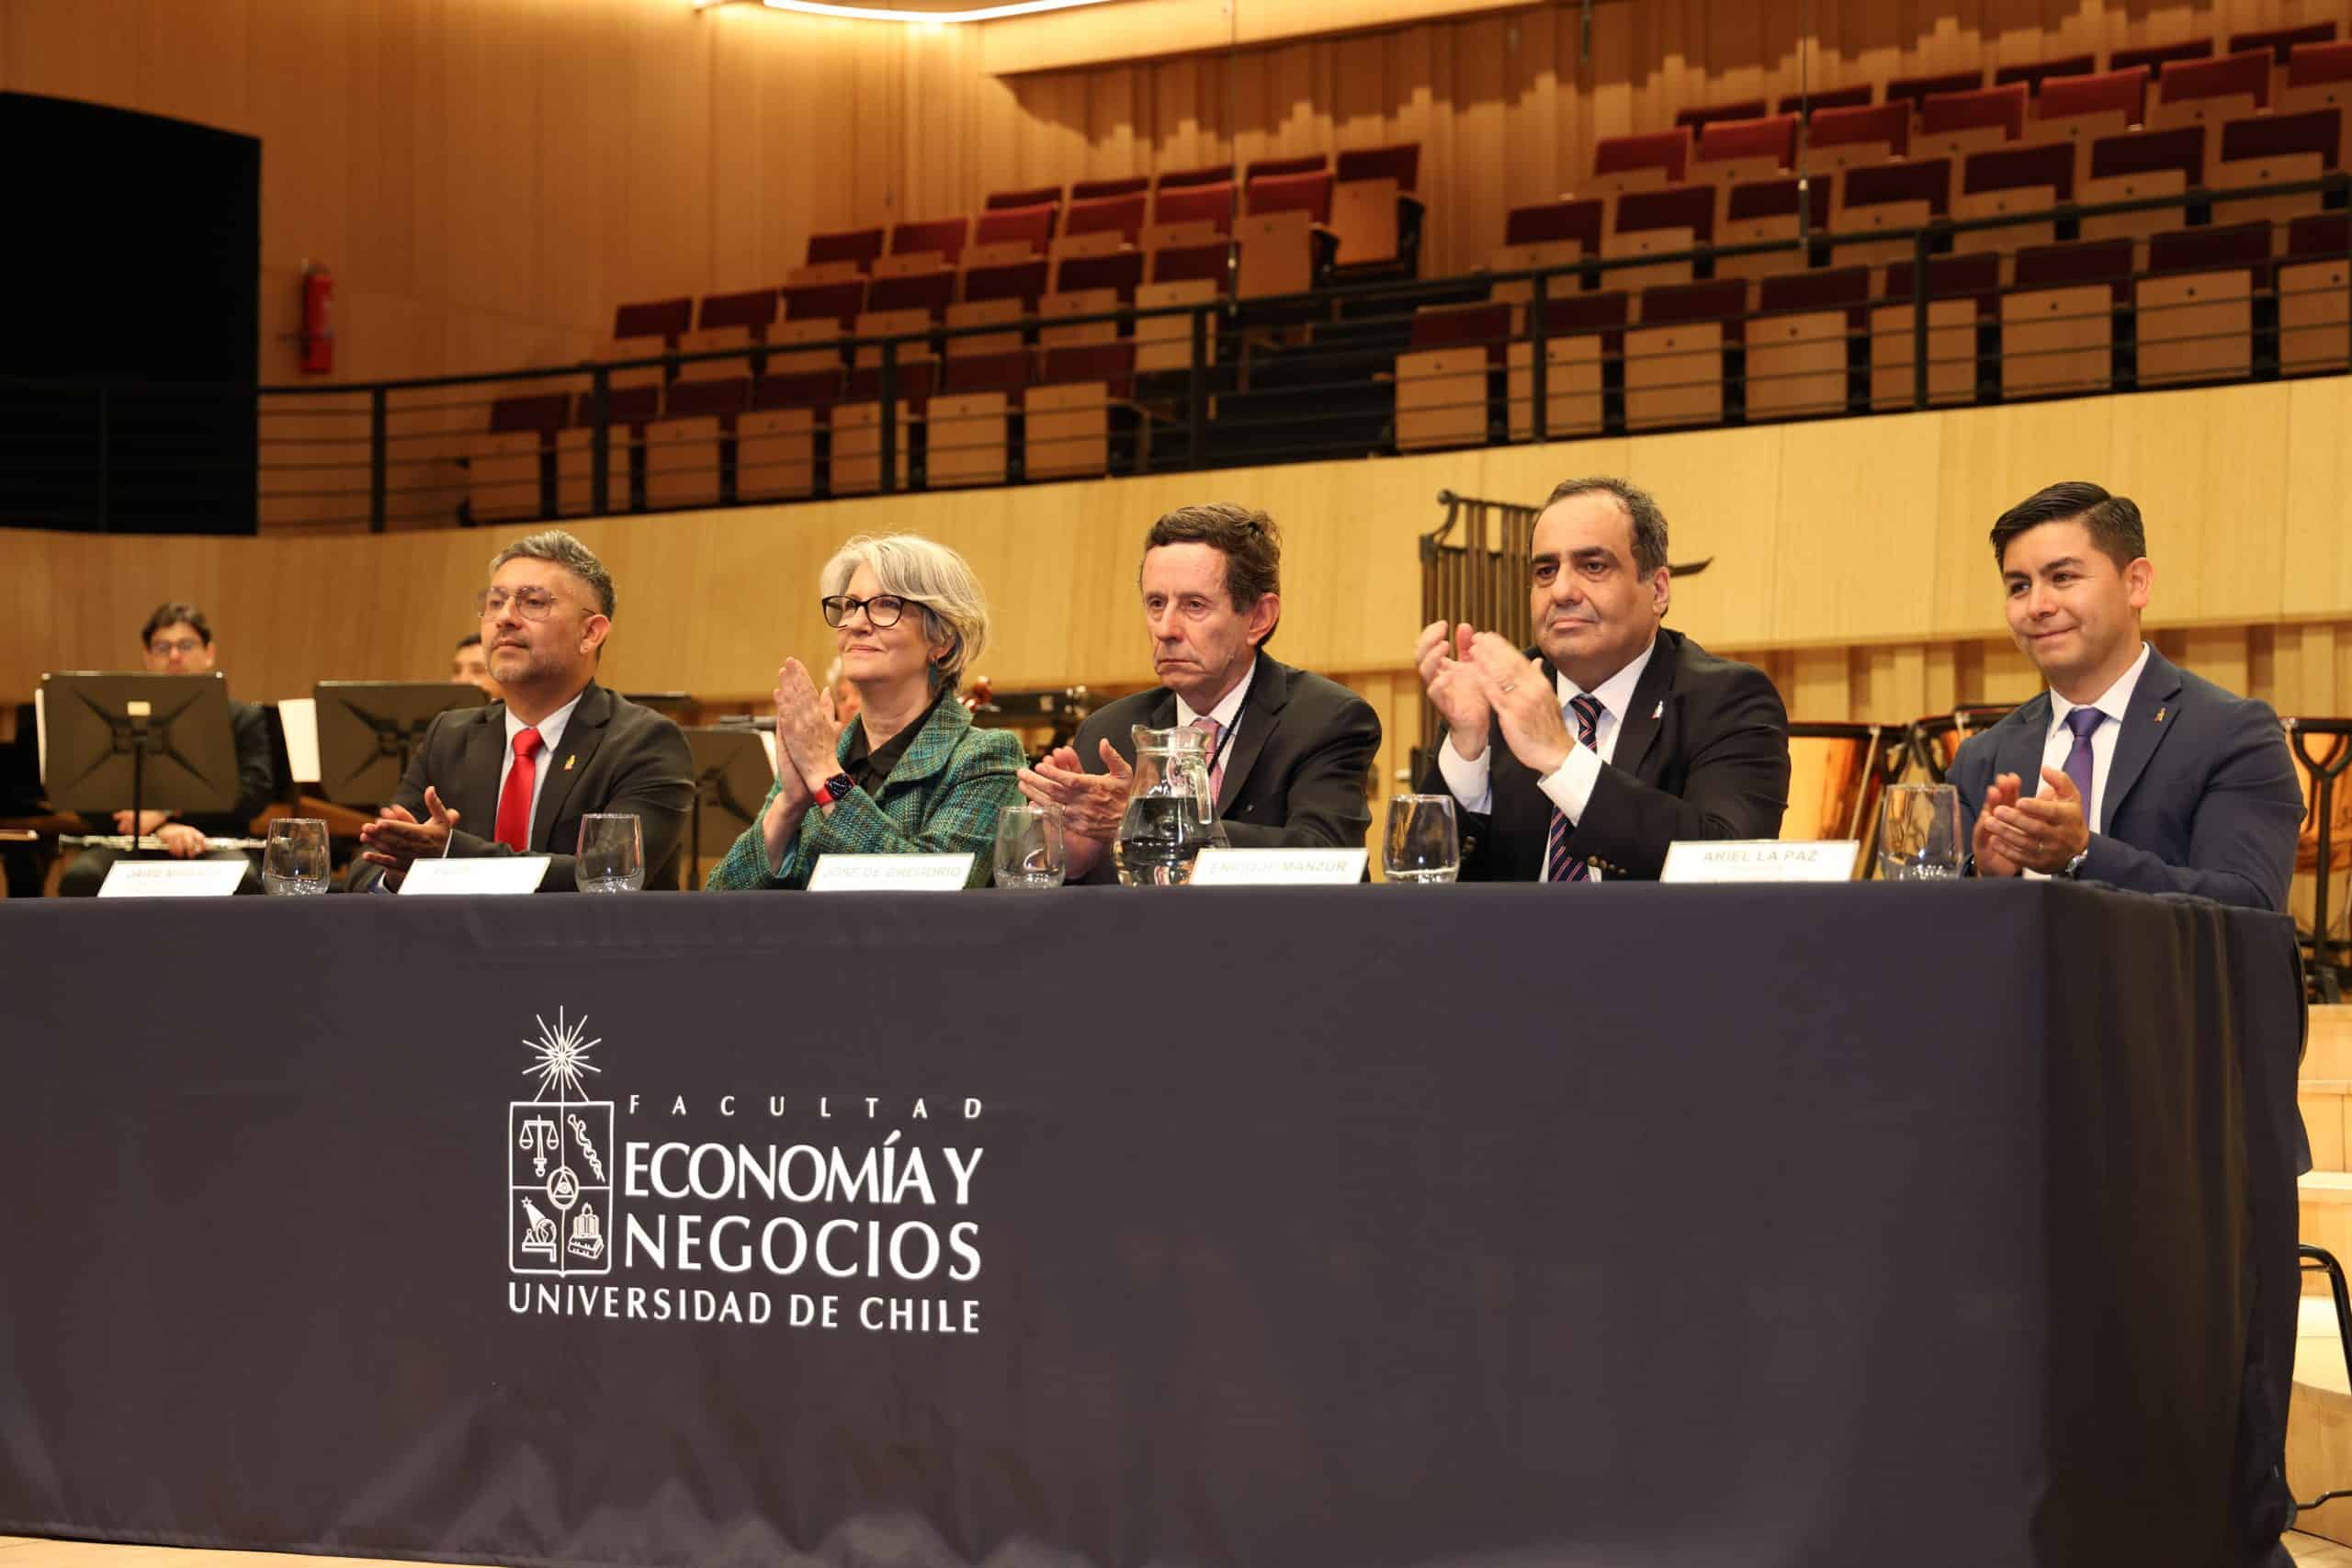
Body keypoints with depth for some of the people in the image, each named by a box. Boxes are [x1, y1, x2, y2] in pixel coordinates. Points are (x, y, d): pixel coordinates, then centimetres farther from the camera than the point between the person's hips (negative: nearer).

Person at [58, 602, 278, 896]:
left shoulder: (244, 719, 17)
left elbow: (255, 793, 1)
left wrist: (167, 810, -11)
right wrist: (161, 830, -16)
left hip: (212, 844, -1)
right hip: (132, 845, 1)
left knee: (242, 881, -37)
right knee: (81, 877, -33)